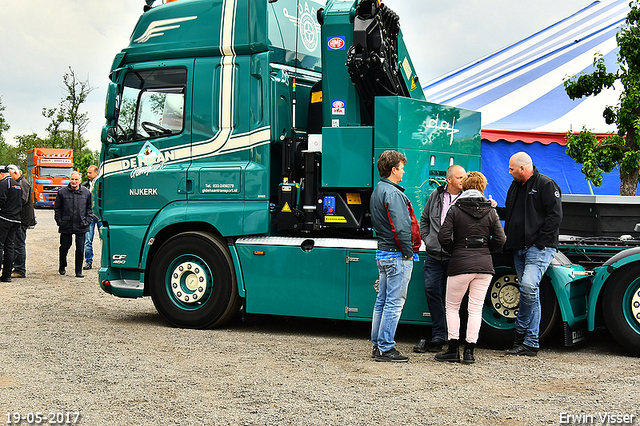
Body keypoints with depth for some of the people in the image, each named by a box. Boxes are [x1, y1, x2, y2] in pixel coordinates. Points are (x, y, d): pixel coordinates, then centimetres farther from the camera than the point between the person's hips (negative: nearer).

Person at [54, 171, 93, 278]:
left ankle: (79, 271, 10)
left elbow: (90, 208, 11)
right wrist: (59, 221, -1)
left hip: (81, 226, 0)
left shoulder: (86, 192, 5)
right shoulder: (62, 192, 1)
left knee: (80, 249, 1)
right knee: (64, 247, 9)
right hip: (66, 226, 0)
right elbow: (57, 208, 7)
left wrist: (87, 221, 1)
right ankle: (62, 267, 32)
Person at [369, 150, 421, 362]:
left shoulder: (377, 191, 15)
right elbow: (400, 228, -22)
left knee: (382, 301, 14)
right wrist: (408, 252, -12)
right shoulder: (393, 193, -16)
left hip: (383, 252, 10)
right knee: (394, 302, -4)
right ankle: (385, 349, -1)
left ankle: (378, 344, 21)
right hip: (397, 255, -10)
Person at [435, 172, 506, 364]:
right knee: (476, 309, 7)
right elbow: (500, 240, 1)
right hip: (484, 265, 2)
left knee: (452, 307, 10)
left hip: (460, 265, -2)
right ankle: (469, 351, 6)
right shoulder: (490, 211, 4)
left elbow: (443, 237, -7)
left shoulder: (455, 209, -1)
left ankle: (453, 350, 7)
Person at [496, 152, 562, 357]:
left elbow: (555, 216, -11)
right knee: (530, 293, 7)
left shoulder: (546, 185, -5)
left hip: (540, 248, -8)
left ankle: (521, 331, -8)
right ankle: (531, 343, 10)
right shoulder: (515, 187, 19)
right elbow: (509, 213, 27)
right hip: (520, 248, 8)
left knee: (528, 286, -22)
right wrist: (495, 209, 7)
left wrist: (538, 241, -15)